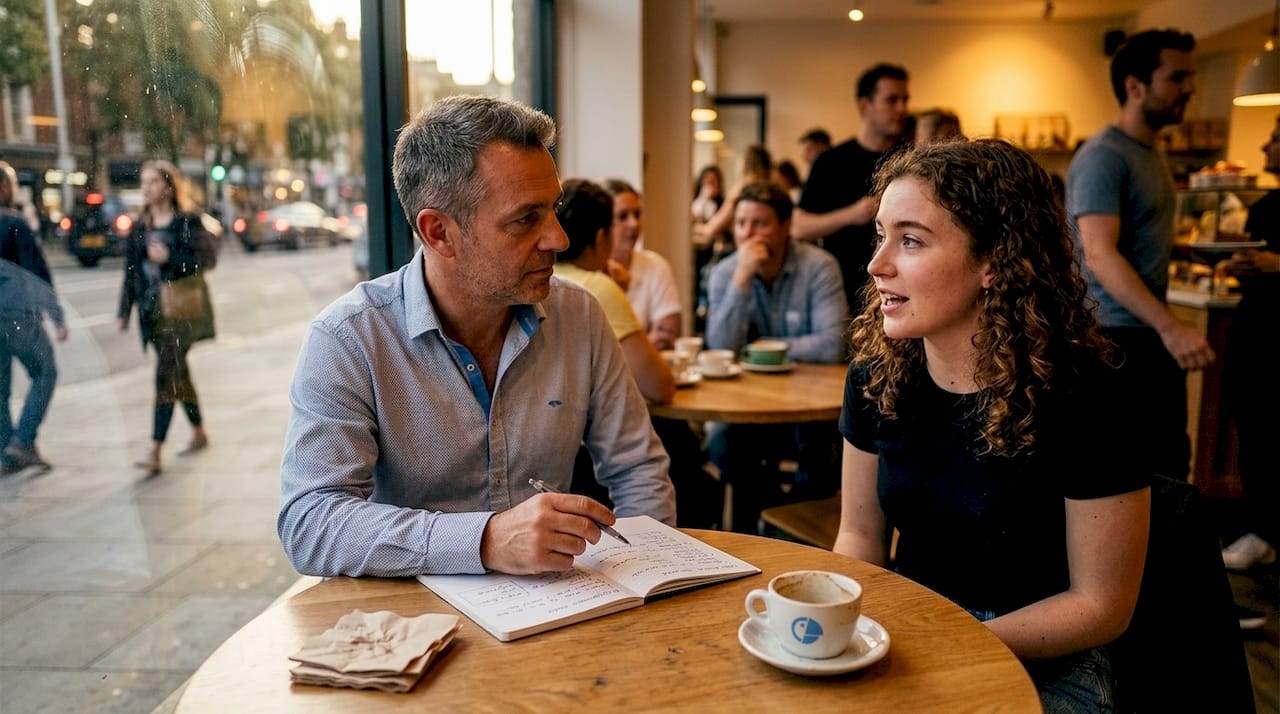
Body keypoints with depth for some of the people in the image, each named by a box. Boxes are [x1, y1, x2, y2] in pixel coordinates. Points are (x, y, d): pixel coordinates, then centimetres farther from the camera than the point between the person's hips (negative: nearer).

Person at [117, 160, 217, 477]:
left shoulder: (187, 221, -4)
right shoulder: (140, 227, 12)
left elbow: (208, 258, -11)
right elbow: (131, 270, 14)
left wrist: (170, 257, -21)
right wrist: (124, 311, 12)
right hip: (153, 310, 6)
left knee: (166, 376, -12)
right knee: (178, 373, 15)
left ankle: (155, 452, -14)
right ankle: (199, 433, 30)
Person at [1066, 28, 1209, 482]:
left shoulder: (1152, 152, 14)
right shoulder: (1103, 157, -17)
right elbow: (1100, 256, -27)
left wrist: (1166, 329, 14)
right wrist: (1170, 327, -33)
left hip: (1152, 334, 10)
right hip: (1114, 338, -10)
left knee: (1168, 462, 16)